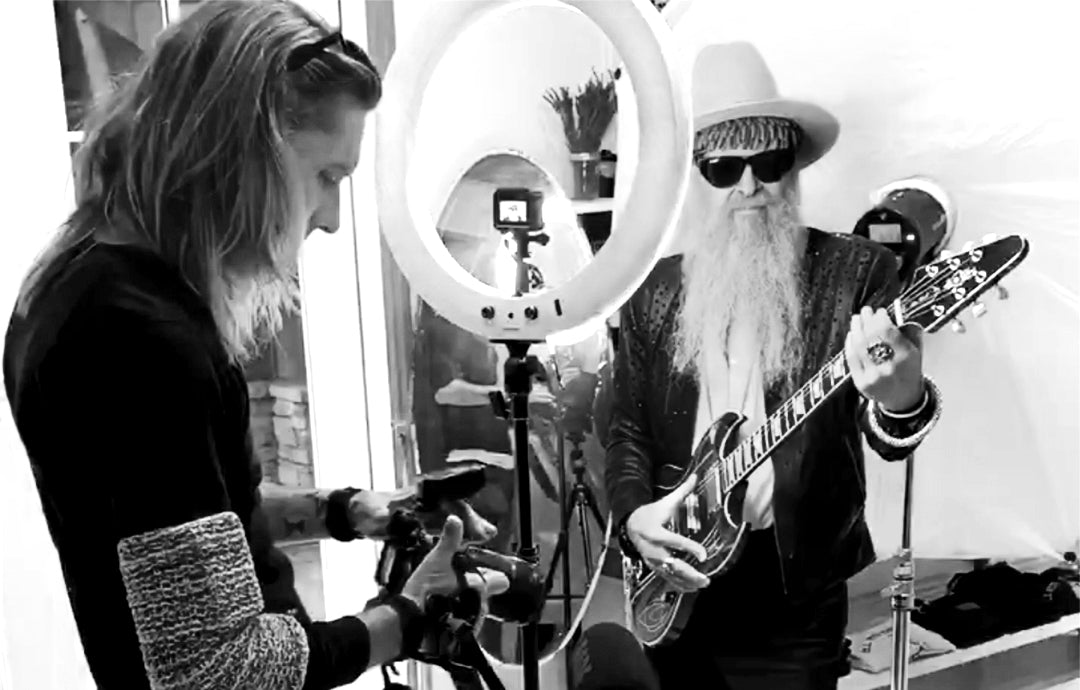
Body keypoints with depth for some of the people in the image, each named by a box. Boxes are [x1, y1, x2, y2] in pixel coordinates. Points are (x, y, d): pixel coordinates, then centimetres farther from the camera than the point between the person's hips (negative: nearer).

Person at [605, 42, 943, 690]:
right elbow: (628, 431, 7)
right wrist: (634, 516, -10)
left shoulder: (858, 270, -6)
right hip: (672, 588, 3)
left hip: (795, 594, -3)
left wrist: (902, 401, -36)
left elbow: (888, 438, -13)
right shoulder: (654, 290, 3)